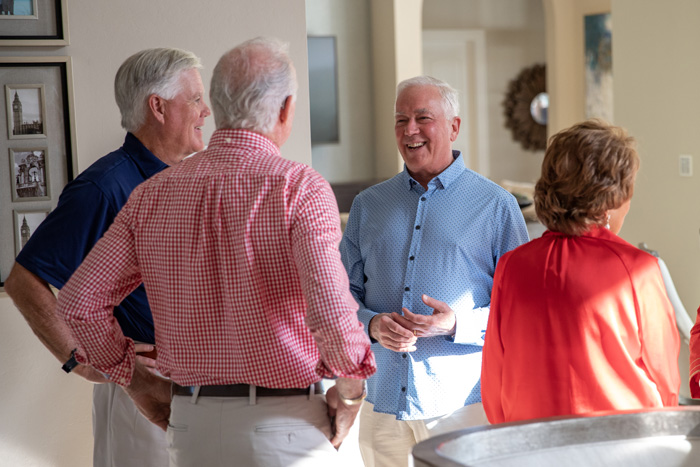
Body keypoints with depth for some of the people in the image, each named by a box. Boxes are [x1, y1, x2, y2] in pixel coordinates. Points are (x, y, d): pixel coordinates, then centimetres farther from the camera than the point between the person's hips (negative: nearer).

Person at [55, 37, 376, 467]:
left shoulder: (154, 194, 2)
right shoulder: (298, 188, -13)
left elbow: (80, 300, 1)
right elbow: (331, 311, -26)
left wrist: (136, 381, 12)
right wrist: (350, 388, -7)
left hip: (192, 423, 5)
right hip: (285, 426, -4)